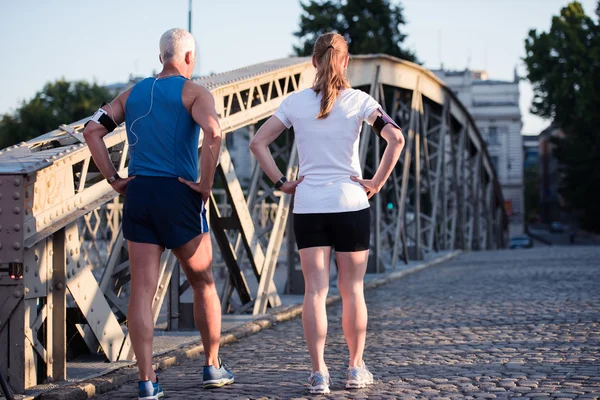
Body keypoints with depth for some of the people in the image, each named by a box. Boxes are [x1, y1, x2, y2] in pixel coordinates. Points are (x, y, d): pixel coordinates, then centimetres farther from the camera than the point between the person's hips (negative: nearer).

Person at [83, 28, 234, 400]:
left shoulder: (133, 93, 14)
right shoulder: (194, 92, -2)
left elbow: (92, 131, 7)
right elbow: (213, 133, -22)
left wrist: (114, 178, 6)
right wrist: (206, 184, -13)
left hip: (138, 193, 4)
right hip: (179, 194, -4)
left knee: (142, 291, 1)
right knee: (203, 282, 14)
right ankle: (213, 367, 21)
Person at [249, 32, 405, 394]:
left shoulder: (295, 102, 3)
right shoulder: (359, 101, -3)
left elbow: (258, 142, -1)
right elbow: (396, 138, -14)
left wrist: (281, 182, 2)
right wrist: (377, 183, -7)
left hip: (308, 205, 1)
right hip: (351, 204, -1)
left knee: (315, 290, 1)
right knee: (353, 290, 10)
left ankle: (319, 374, -2)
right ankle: (357, 369, 17)